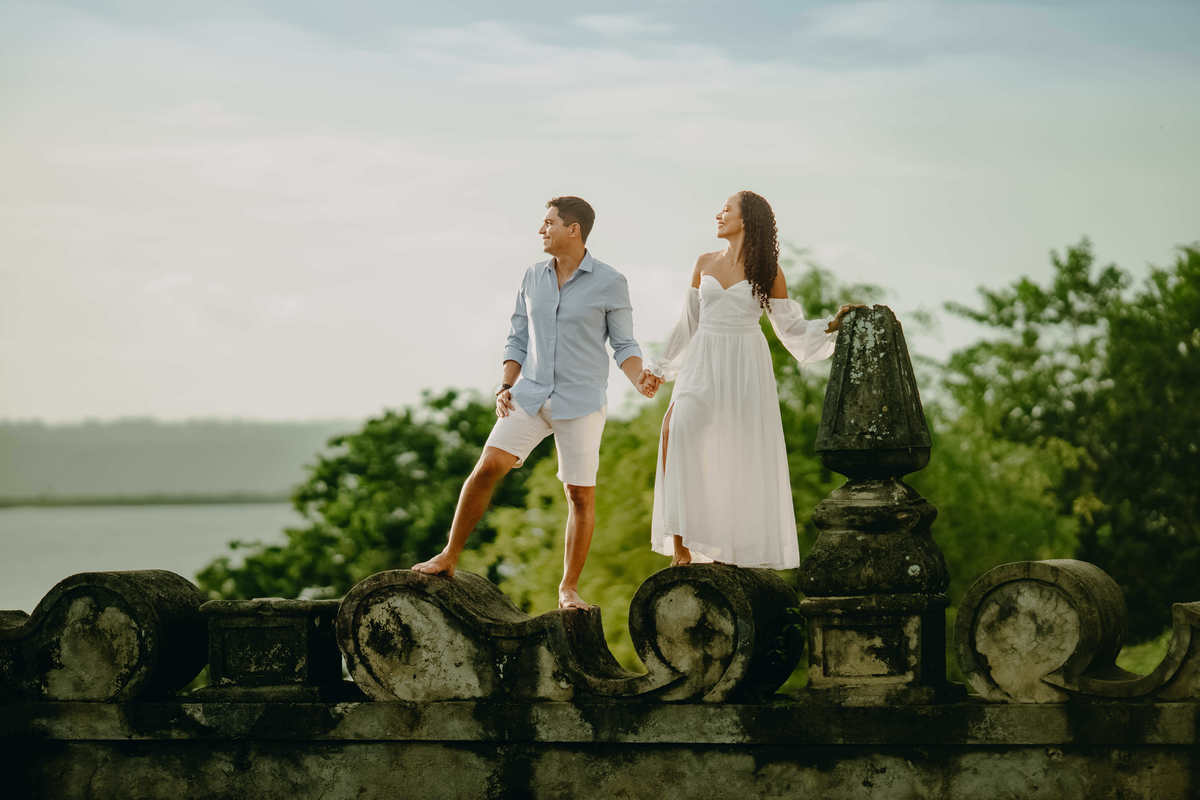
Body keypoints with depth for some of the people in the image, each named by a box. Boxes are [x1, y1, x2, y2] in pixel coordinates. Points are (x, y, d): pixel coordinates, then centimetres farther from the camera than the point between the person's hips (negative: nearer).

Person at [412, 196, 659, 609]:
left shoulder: (610, 283, -5)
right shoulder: (533, 277, 6)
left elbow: (624, 346, 0)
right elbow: (518, 339, 12)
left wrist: (640, 381, -20)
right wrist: (505, 388, -1)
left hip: (580, 403, -3)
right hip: (530, 396, 3)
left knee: (581, 495, 0)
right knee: (487, 468, -11)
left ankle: (569, 589, 12)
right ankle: (449, 557, -1)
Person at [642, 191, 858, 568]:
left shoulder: (768, 272, 2)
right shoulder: (705, 264, 11)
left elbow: (792, 328, 7)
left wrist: (833, 324, -6)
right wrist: (660, 367, 22)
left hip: (746, 367, -2)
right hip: (703, 365, 2)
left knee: (742, 459, -5)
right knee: (676, 431, -20)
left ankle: (749, 556, 4)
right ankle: (680, 544, -21)